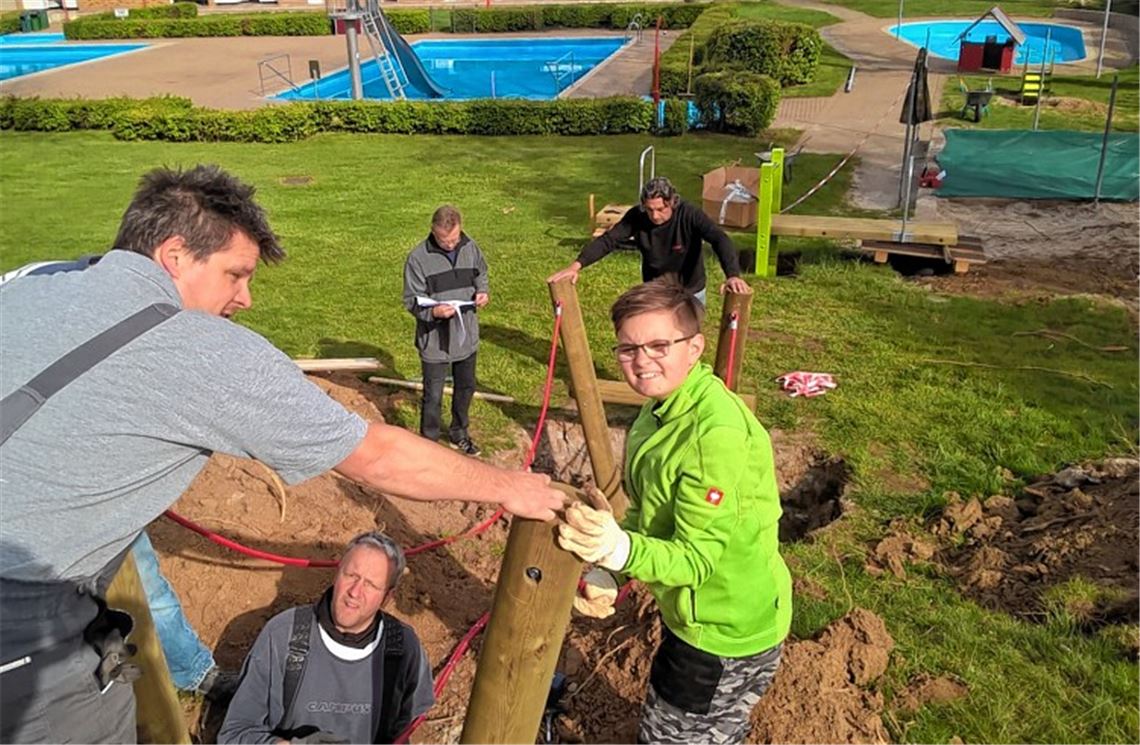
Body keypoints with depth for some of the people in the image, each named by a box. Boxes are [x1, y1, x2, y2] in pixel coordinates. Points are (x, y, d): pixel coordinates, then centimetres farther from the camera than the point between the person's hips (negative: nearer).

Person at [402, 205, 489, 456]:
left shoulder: (470, 248, -4)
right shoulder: (418, 258, -17)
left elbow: (481, 274, 14)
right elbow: (411, 301, -13)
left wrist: (483, 292, -8)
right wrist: (433, 312, -32)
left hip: (466, 334, 5)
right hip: (434, 339, -5)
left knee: (466, 387, 21)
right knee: (433, 395, 5)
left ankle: (459, 433, 43)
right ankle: (429, 442, 24)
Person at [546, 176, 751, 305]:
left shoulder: (690, 215, -28)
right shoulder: (637, 216, -18)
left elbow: (720, 240, -39)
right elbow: (608, 239, -20)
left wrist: (733, 275, -59)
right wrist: (576, 266, -35)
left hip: (689, 294, -2)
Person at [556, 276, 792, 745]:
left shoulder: (718, 434, -31)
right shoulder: (660, 409, -2)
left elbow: (696, 559, -30)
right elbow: (647, 513, 3)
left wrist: (618, 548, -47)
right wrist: (602, 572, -12)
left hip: (724, 638, -8)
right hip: (694, 617, 8)